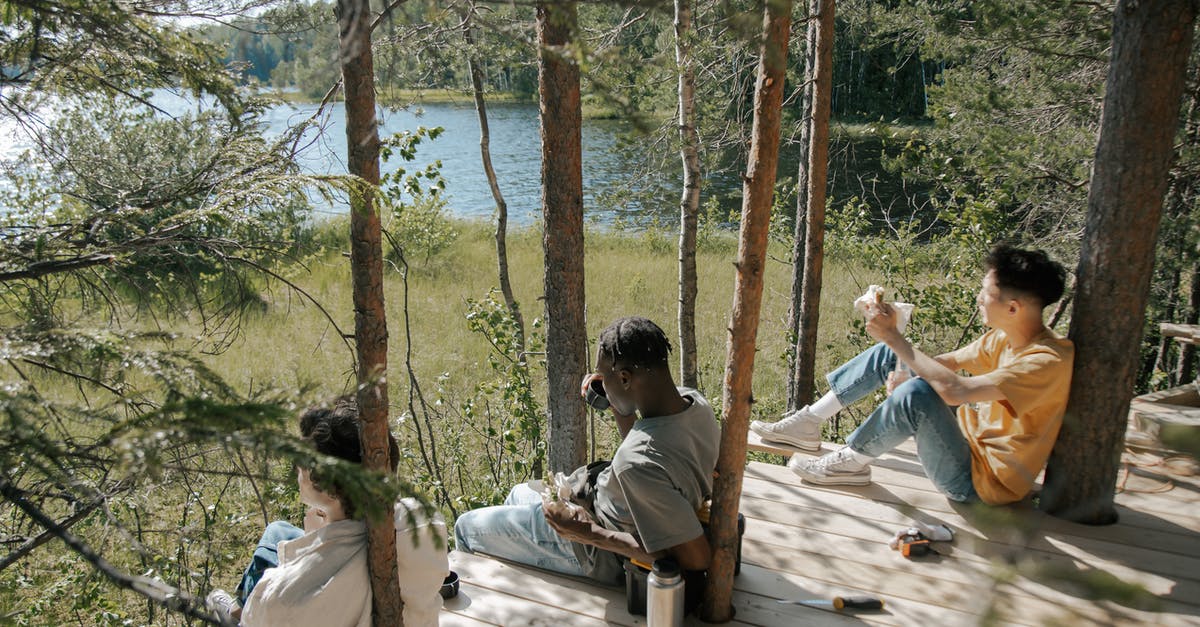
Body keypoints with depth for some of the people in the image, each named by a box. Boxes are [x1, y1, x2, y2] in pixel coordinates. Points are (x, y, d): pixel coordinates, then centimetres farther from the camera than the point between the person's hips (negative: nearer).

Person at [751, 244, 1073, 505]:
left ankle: (851, 462, -11)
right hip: (968, 439, 9)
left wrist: (894, 337, -29)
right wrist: (904, 375, -12)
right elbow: (946, 362, 10)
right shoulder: (1004, 337, 1)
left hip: (982, 480, -9)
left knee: (918, 394, -36)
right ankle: (808, 422, 9)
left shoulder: (1049, 359, -27)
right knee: (887, 353, 7)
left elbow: (952, 390, -37)